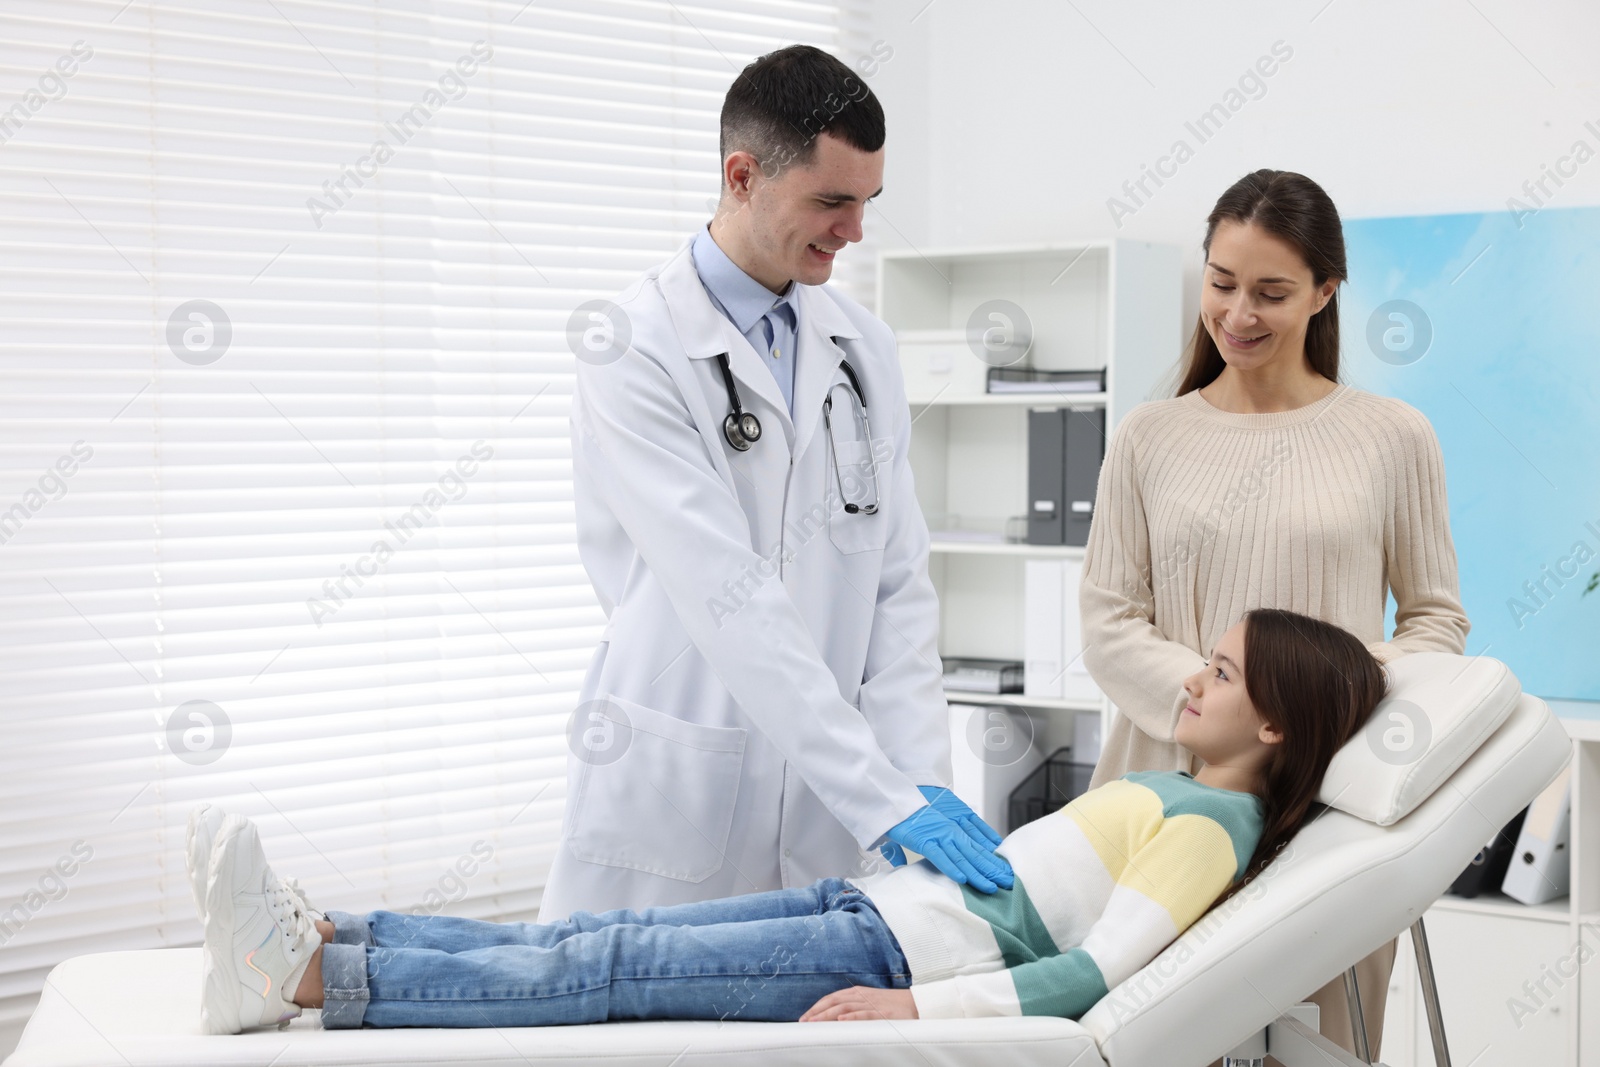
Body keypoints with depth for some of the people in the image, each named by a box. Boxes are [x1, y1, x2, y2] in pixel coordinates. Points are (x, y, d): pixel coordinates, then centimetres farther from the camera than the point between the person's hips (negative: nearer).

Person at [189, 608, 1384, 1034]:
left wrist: (914, 1006, -25)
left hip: (911, 948, -8)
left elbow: (1096, 971, -18)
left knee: (612, 964, -19)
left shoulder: (1216, 822, -6)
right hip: (881, 907, 8)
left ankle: (314, 975, -24)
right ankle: (316, 938, -14)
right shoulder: (1173, 789, 22)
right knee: (595, 939, -7)